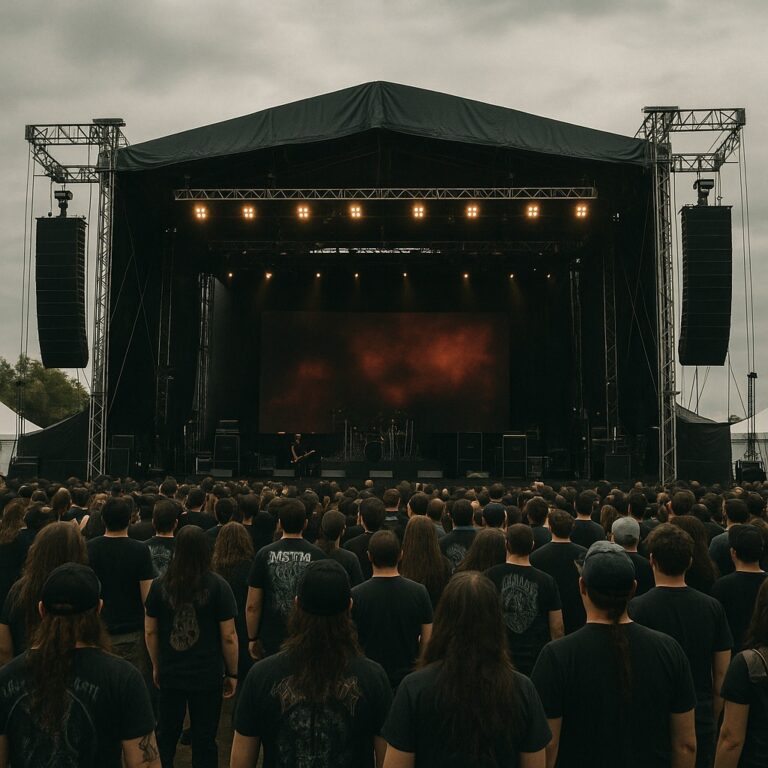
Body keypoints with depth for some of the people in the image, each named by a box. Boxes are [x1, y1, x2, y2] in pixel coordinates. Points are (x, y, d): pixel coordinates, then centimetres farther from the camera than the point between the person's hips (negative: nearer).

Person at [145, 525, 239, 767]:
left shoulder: (160, 585, -4)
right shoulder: (218, 586, -13)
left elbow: (150, 631, 3)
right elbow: (229, 637, -11)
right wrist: (232, 673, 0)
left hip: (170, 673, 3)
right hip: (207, 675, -2)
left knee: (166, 735, 19)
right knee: (204, 739, 10)